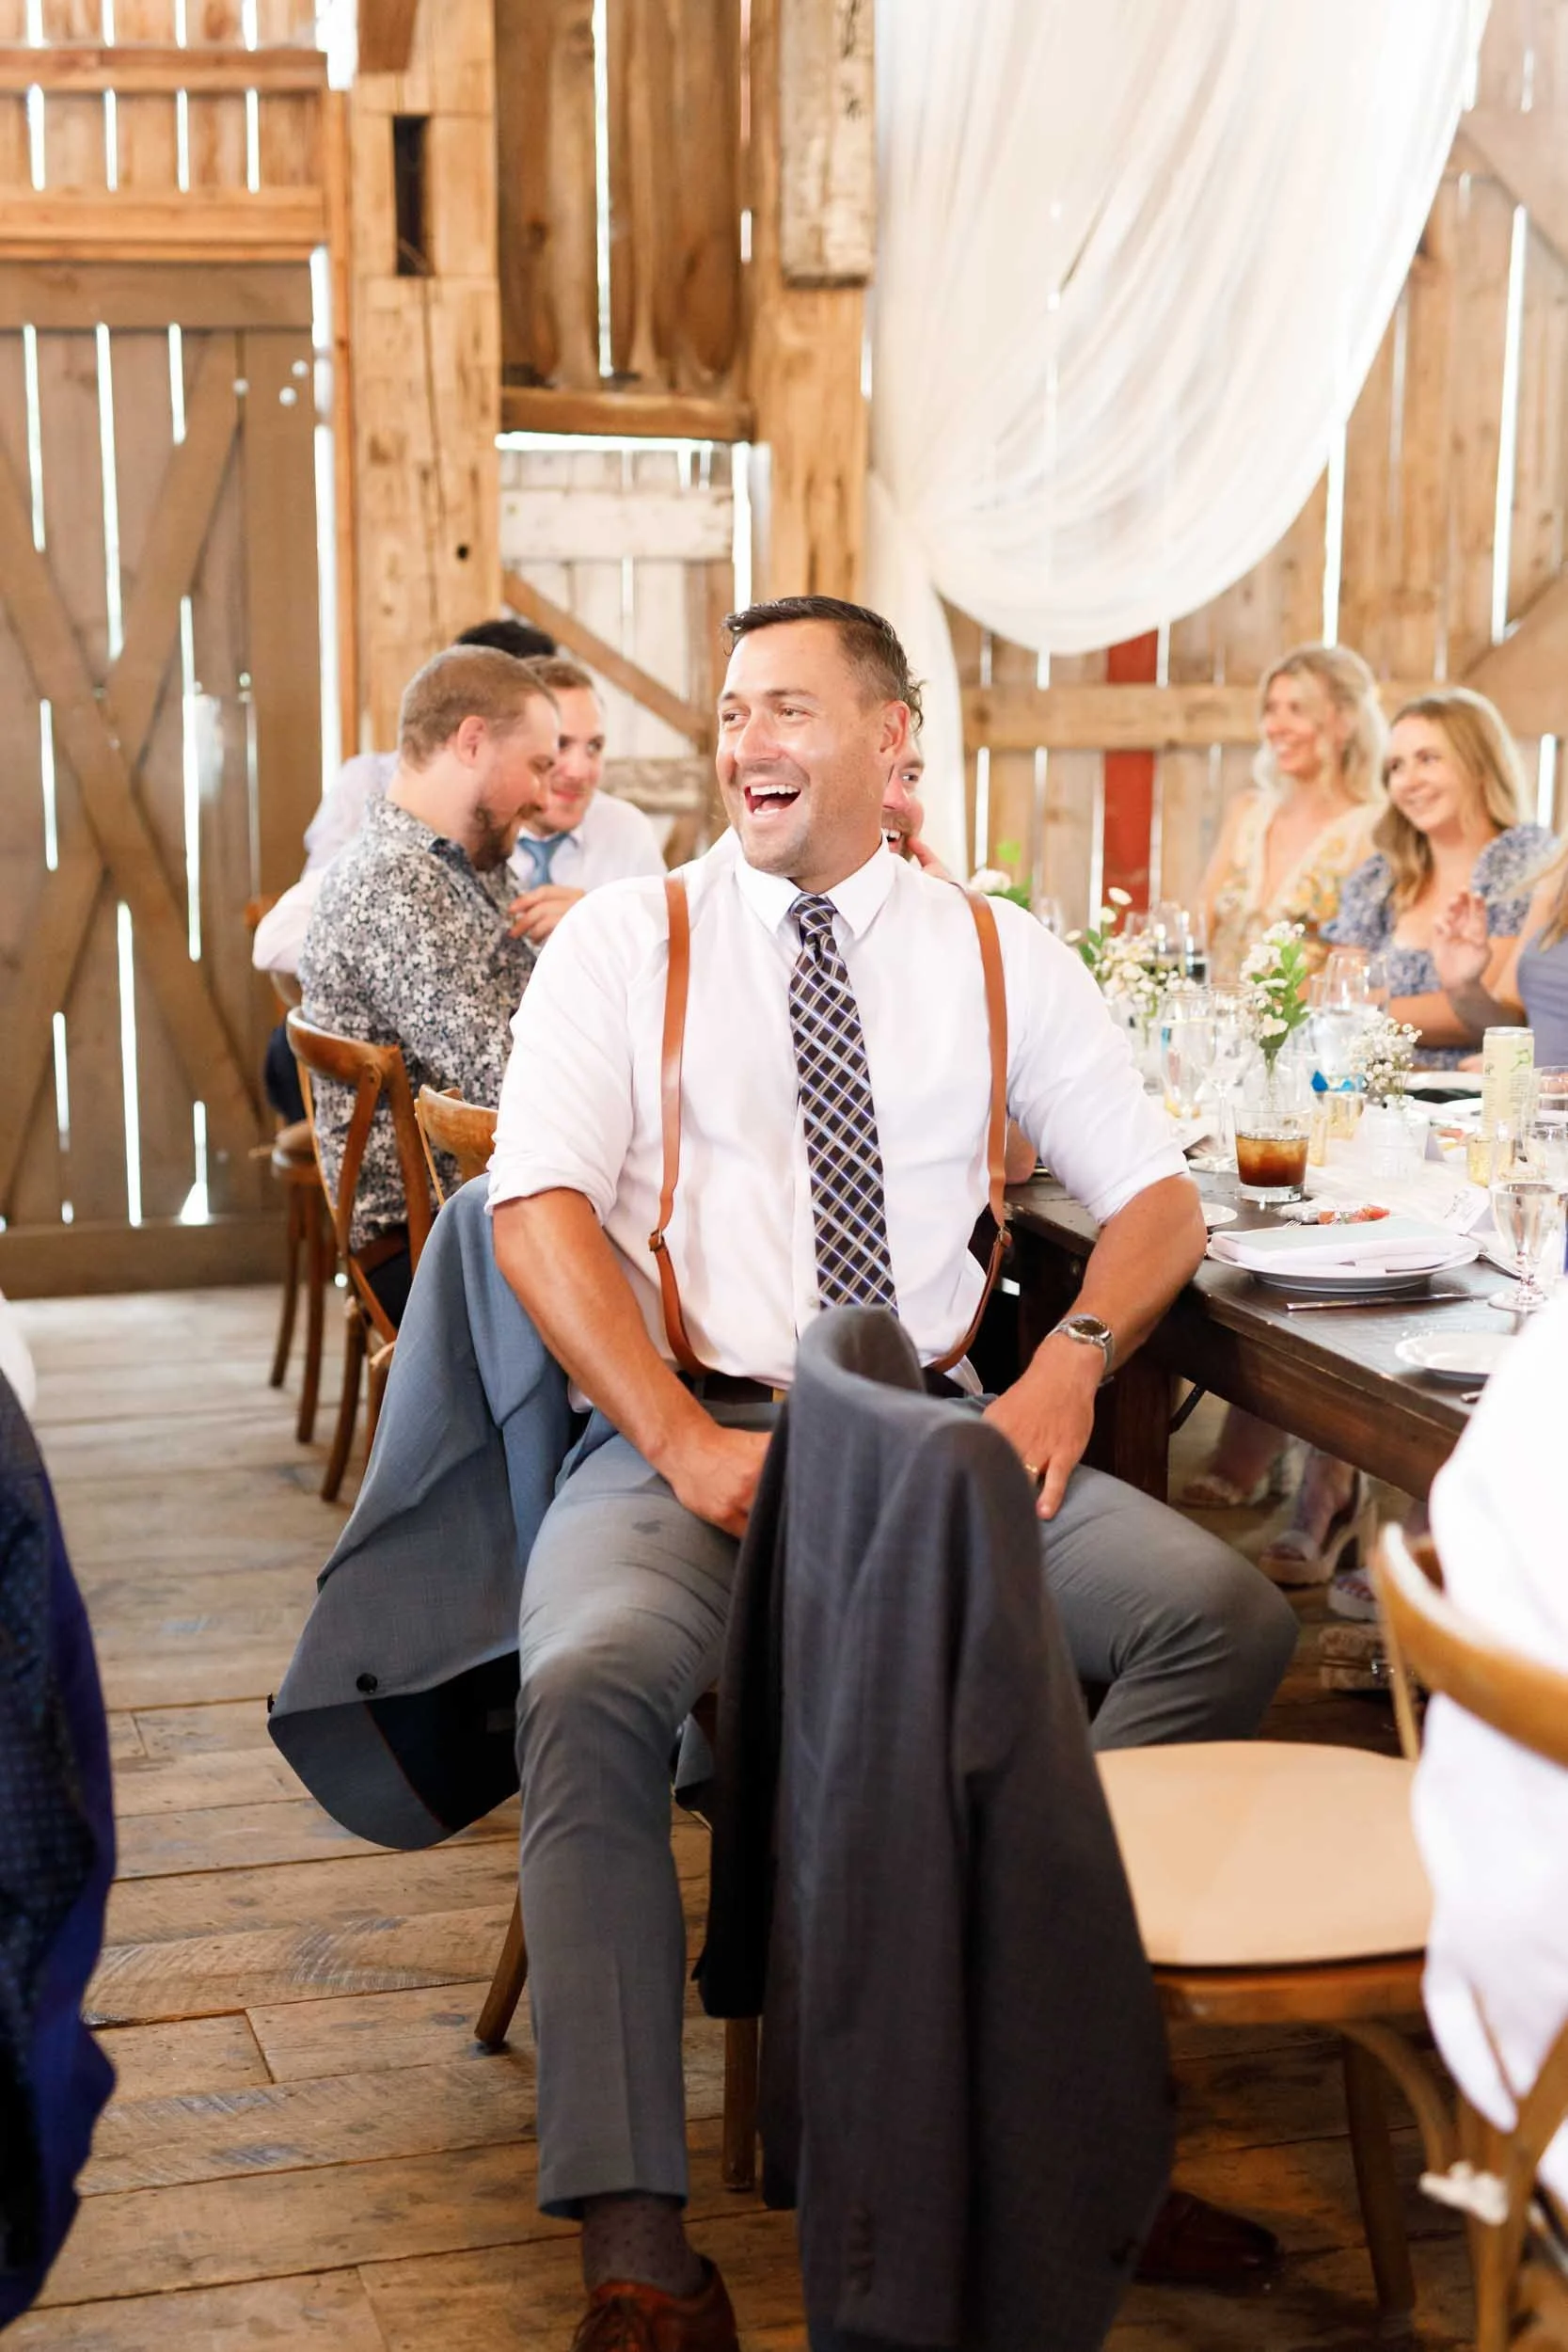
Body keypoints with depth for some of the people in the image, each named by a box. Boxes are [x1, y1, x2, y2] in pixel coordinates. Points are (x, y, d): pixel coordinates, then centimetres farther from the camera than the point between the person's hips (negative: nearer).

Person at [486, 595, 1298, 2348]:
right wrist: (686, 1442, -16)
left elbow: (1153, 1190, 16)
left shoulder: (1001, 956, 14)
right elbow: (538, 1207, -3)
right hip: (686, 1435, -2)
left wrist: (1070, 1362, -5)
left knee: (1231, 1614, -22)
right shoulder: (622, 943, 7)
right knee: (590, 1683, -33)